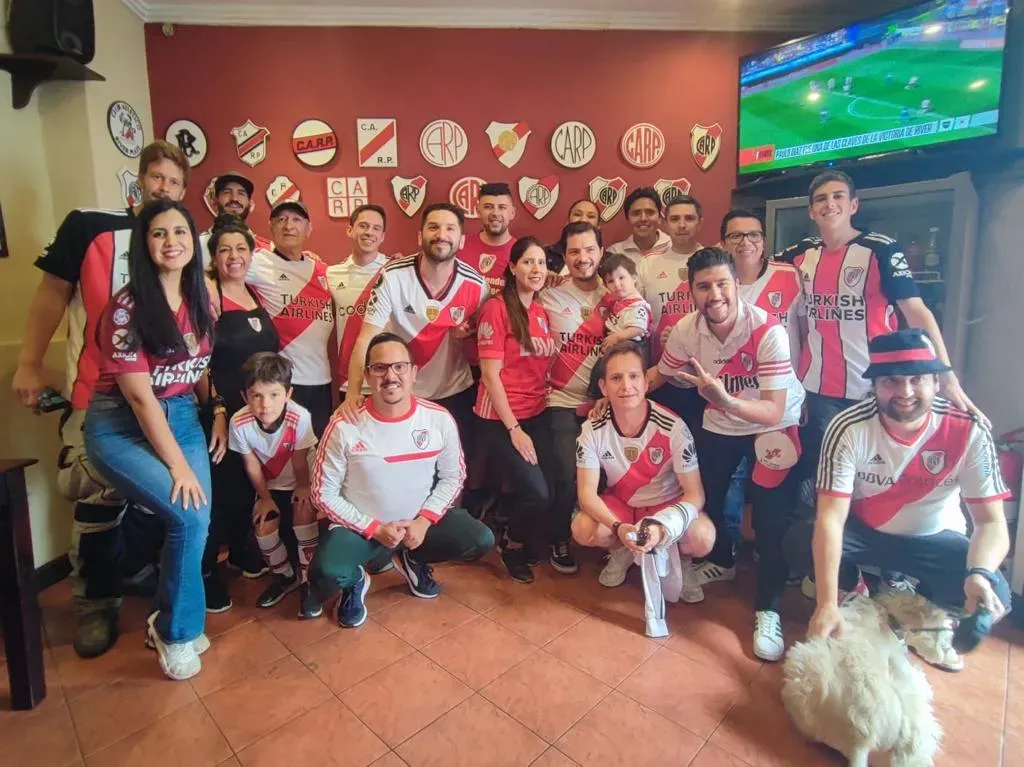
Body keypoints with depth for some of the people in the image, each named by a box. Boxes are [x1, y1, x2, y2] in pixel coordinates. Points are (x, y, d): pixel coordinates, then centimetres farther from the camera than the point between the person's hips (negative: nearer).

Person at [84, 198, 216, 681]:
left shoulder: (200, 300, 4)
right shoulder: (127, 307, -15)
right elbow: (140, 397, -17)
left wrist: (219, 415, 1)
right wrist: (177, 464, -16)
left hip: (183, 417, 6)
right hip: (122, 428, -5)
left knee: (198, 523, -7)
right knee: (189, 518, -19)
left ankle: (170, 622, 20)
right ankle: (178, 631, 7)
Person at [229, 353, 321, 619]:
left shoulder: (299, 417, -36)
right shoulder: (239, 422, -27)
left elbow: (300, 462, -22)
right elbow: (252, 465, -12)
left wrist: (303, 488, -11)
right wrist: (265, 497, -5)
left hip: (299, 483, -2)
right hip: (270, 485, 3)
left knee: (304, 514, -24)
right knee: (263, 526, -13)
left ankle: (308, 581, -4)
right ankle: (284, 575, 16)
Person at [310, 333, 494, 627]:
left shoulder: (439, 419, -12)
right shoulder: (344, 426, -19)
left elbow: (453, 476, 0)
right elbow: (324, 494, -10)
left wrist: (424, 520, -14)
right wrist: (375, 529, -17)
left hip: (419, 521, 3)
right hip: (360, 526, -3)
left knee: (481, 540, -14)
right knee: (327, 575, -30)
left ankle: (412, 559, 15)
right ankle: (355, 580, 10)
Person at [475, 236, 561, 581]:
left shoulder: (543, 312, 9)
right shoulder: (497, 308, -11)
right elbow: (490, 374, -14)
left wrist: (529, 424, 6)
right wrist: (514, 428, -14)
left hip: (536, 415, 6)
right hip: (500, 420, -6)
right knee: (537, 494, -13)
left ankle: (554, 540, 27)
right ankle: (511, 543, 19)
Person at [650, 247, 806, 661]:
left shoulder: (768, 332, -30)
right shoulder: (685, 330, -17)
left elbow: (773, 412, -33)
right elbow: (660, 374, 1)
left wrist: (725, 401, -51)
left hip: (773, 427, -4)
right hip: (718, 425, 5)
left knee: (770, 518, -10)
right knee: (704, 496, 13)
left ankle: (768, 610, 11)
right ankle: (720, 561, 44)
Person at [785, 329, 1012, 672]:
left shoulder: (970, 431, -22)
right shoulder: (849, 429, -27)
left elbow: (991, 522, -20)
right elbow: (831, 518, -31)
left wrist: (979, 574, -43)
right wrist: (827, 603, -39)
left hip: (935, 539, 1)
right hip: (862, 531, -1)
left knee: (990, 595, -27)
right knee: (799, 543, -28)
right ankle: (851, 591, 8)